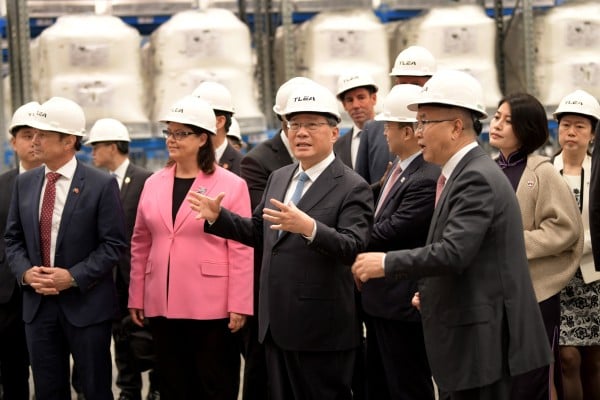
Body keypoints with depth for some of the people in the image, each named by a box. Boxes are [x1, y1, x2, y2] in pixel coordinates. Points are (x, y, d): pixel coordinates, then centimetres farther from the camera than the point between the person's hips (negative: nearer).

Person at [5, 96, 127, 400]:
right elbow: (13, 239, 11)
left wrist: (74, 277, -18)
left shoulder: (101, 185, -8)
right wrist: (25, 272, -8)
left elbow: (113, 244, -9)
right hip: (38, 304, 4)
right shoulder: (25, 183, 8)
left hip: (86, 304, -4)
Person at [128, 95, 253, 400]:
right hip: (163, 306, 5)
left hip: (211, 308, -4)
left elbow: (241, 250, -7)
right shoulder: (154, 184, 9)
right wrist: (136, 297, 11)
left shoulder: (231, 185, -5)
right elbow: (141, 245, 13)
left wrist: (239, 305, -10)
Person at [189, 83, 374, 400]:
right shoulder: (279, 178, 13)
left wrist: (309, 228, -39)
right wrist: (217, 216, 7)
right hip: (276, 326, 7)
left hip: (321, 330, -7)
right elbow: (258, 232, 21)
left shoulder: (352, 188, -11)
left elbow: (353, 247, -23)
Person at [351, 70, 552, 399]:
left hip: (483, 340, -10)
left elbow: (453, 252, -27)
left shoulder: (477, 178, -17)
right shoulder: (464, 173, 14)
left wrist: (386, 263, -19)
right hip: (468, 340, 10)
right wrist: (431, 292, 14)